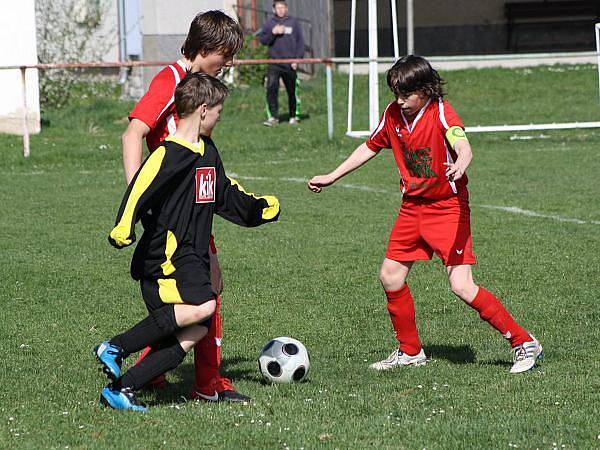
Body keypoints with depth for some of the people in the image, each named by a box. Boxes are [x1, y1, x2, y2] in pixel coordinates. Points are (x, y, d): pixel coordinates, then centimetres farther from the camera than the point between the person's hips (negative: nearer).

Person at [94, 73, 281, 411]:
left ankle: (120, 389, -3)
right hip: (166, 256, -9)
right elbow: (141, 189, -24)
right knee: (202, 306, -30)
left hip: (193, 258, 9)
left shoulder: (208, 152, 18)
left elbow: (226, 195, 33)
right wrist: (124, 228, -36)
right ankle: (116, 348, -17)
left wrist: (260, 208, 39)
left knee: (195, 331, -5)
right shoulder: (169, 154, -12)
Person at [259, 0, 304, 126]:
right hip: (274, 62, 0)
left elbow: (300, 41, 6)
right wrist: (273, 33, -15)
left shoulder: (293, 22, 6)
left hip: (290, 63, 0)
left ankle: (293, 117, 21)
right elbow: (263, 40, 2)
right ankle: (273, 117, -12)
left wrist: (297, 59, -3)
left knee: (292, 91, 7)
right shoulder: (269, 23, 7)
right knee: (271, 89, -14)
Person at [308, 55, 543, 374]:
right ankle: (410, 351, 25)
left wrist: (460, 166, -60)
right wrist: (331, 177, 20)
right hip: (413, 206, 7)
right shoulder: (393, 114, 1)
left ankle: (523, 343, -5)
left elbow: (462, 145, -37)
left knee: (462, 286, -15)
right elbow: (369, 147, 18)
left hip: (448, 206, -7)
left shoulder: (441, 112, -18)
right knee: (390, 276, 7)